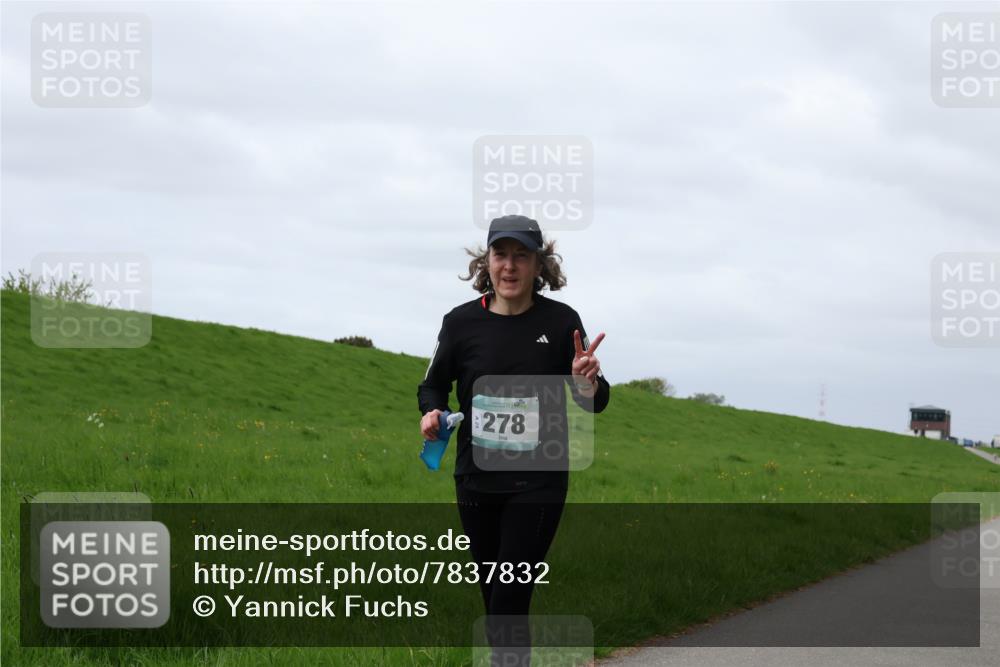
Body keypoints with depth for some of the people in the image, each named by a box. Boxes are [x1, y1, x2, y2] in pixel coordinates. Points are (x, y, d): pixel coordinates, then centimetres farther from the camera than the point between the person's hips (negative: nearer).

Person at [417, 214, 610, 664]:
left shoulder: (561, 322, -7)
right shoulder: (461, 322, -3)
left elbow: (594, 404, 0)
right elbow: (434, 385, 12)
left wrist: (588, 383, -24)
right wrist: (432, 413, -11)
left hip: (538, 481, -3)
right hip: (477, 479, 3)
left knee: (509, 601, -10)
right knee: (493, 597, 13)